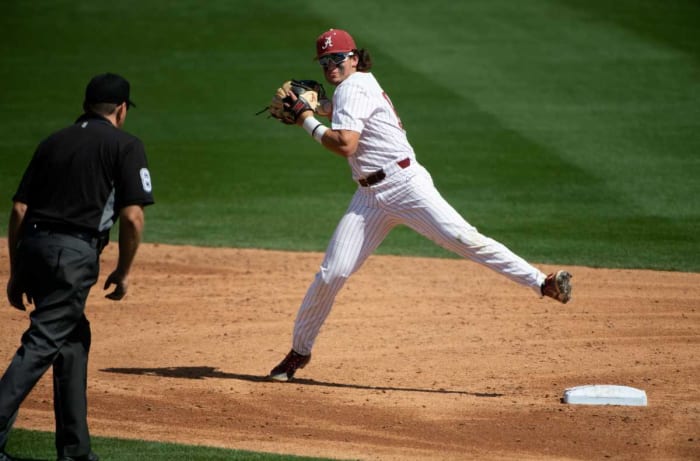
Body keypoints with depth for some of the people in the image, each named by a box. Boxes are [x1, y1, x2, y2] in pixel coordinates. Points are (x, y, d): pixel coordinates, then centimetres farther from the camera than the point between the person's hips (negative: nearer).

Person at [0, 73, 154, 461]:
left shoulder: (53, 142, 18)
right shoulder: (125, 145, 3)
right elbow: (132, 216, -7)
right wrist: (123, 272, 4)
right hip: (73, 254, -6)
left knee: (74, 339, 19)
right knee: (41, 344, -10)